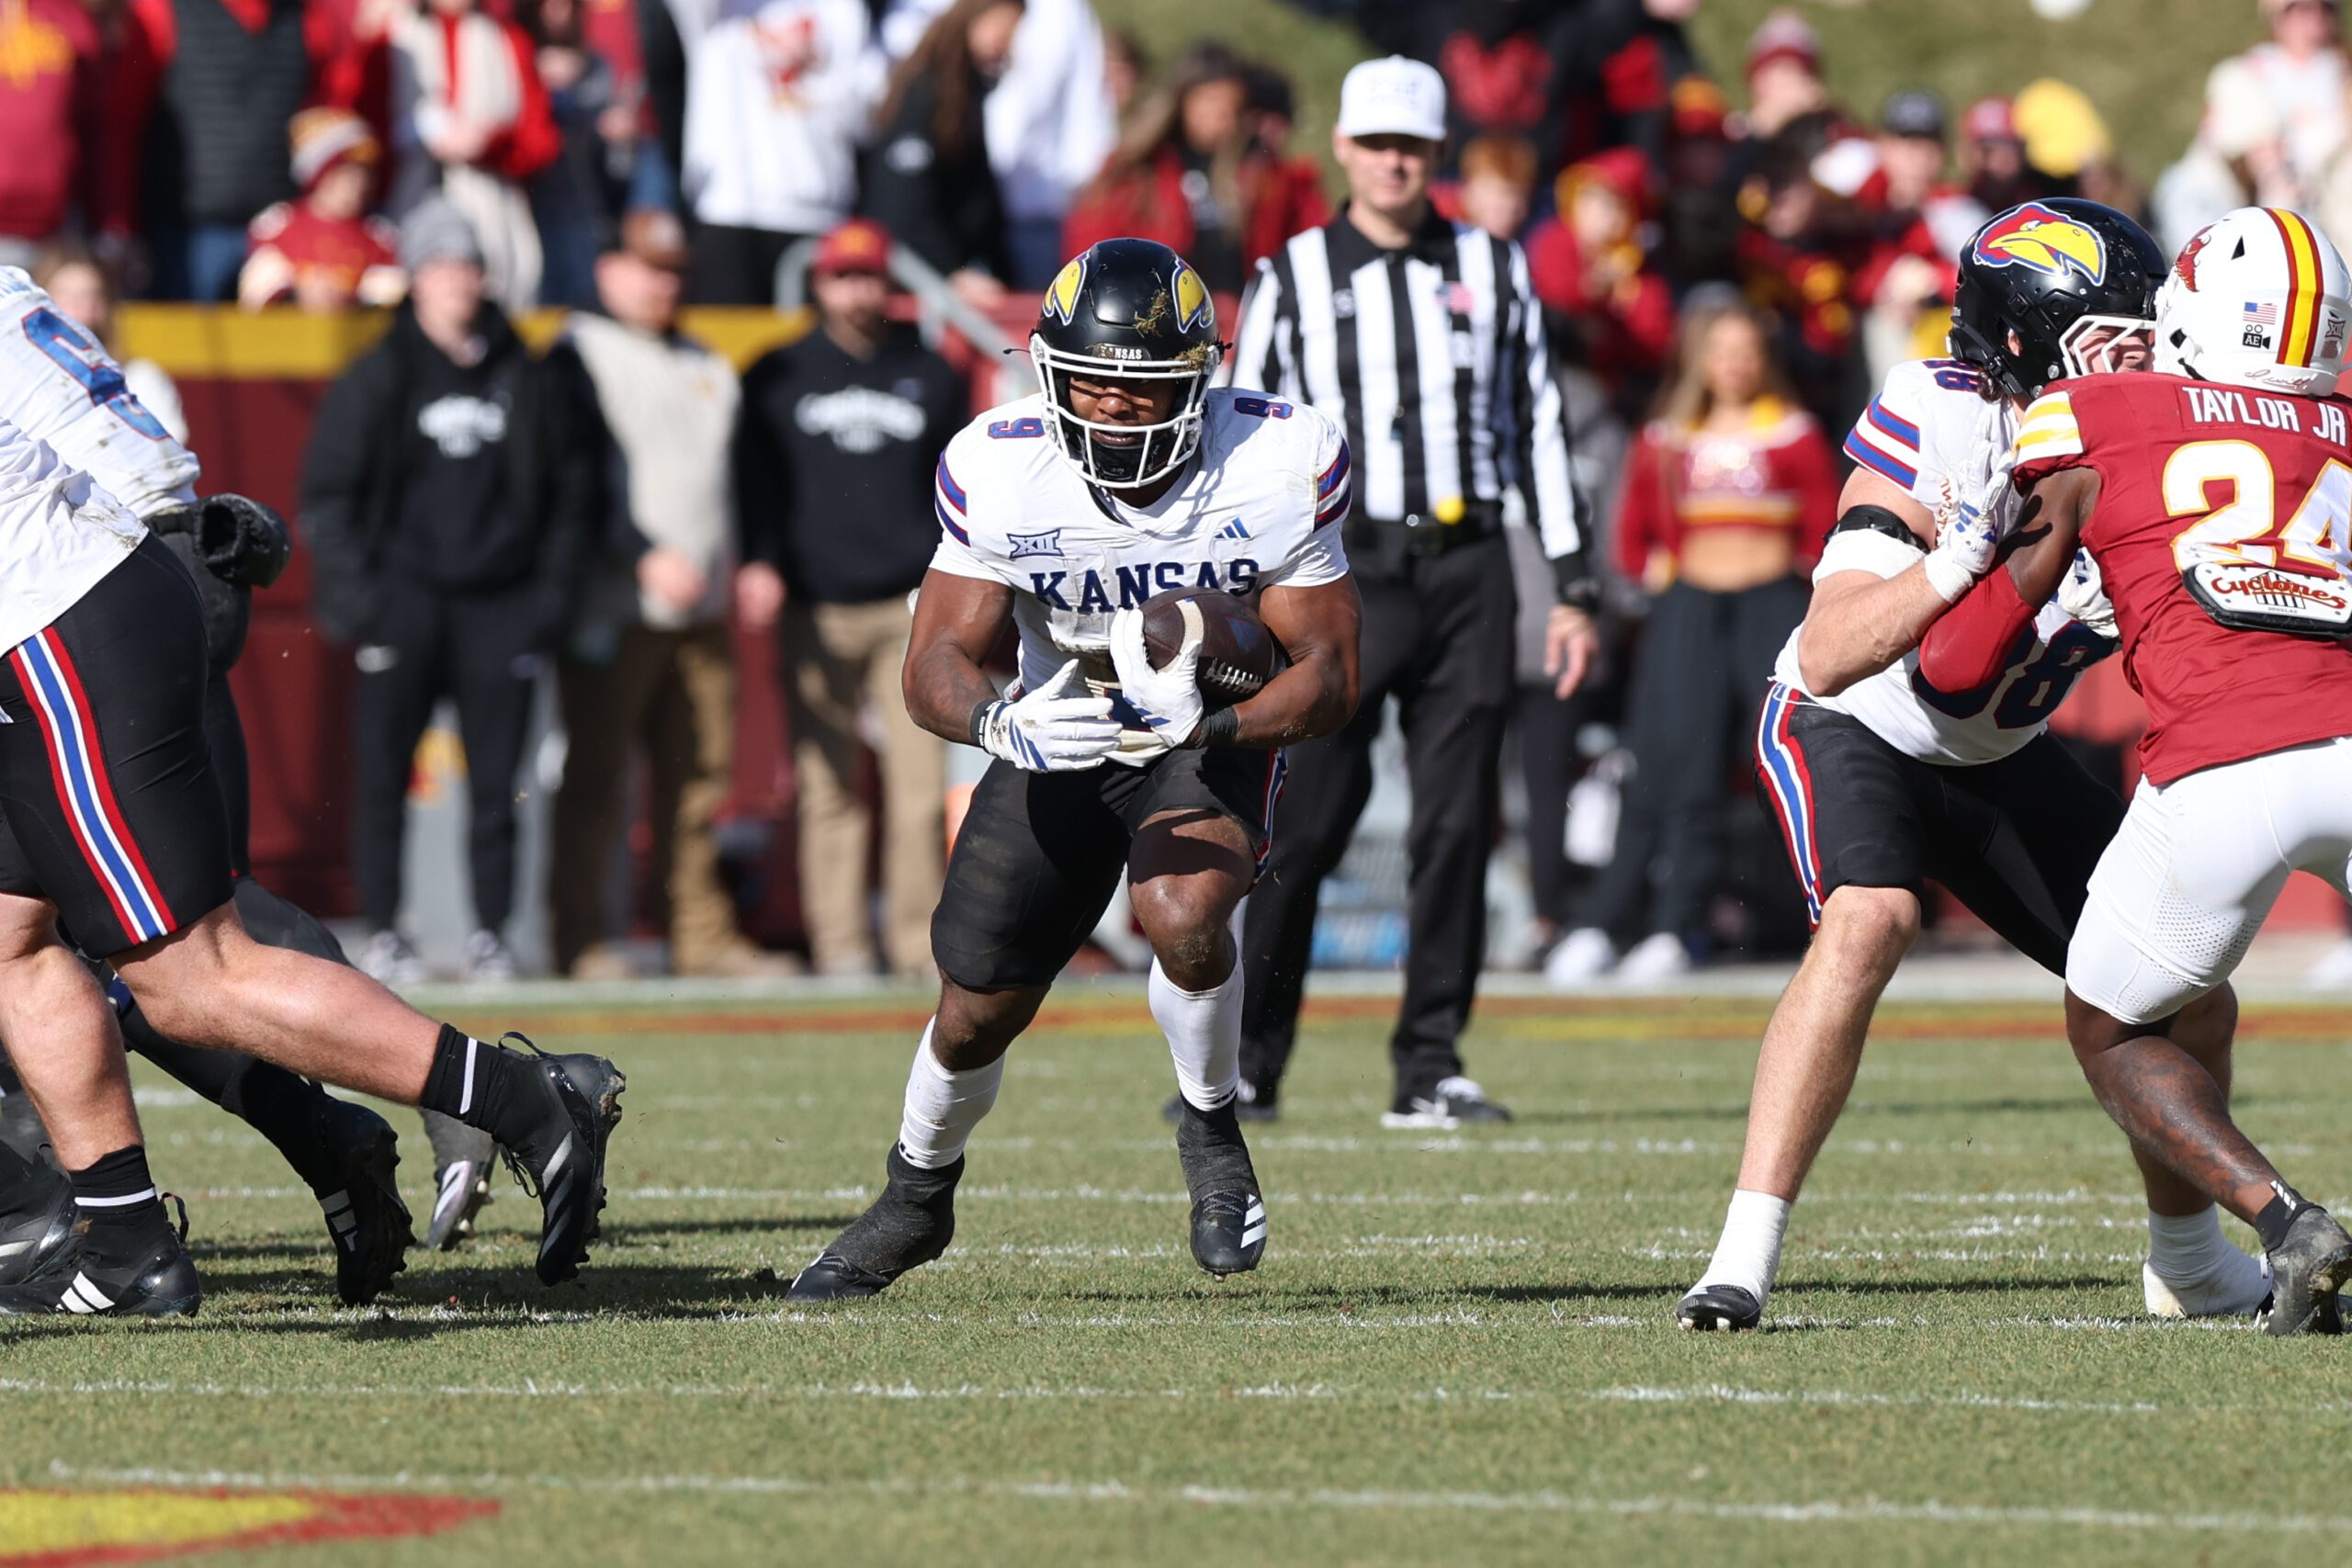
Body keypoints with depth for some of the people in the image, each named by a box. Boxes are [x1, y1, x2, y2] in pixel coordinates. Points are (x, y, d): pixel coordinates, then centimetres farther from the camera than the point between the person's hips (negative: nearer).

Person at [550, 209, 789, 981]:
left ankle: (702, 937, 7)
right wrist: (646, 558, -17)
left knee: (698, 774, 4)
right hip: (613, 608, -6)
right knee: (596, 775, -6)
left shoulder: (707, 367, 22)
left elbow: (740, 476, 25)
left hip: (701, 608, 6)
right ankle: (582, 940, -4)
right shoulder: (580, 356, -1)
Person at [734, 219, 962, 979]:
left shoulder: (931, 376, 14)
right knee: (829, 787, -3)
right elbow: (756, 483, 8)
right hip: (816, 611, -1)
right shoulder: (777, 378, 11)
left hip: (912, 606, 1)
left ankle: (919, 944, -3)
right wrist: (761, 564, -9)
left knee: (920, 782, -6)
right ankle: (839, 941, -1)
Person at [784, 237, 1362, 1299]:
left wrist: (1211, 728, -38)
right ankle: (916, 1197, 37)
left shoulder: (1282, 466, -23)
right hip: (1062, 737, 2)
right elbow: (937, 661, -18)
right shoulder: (999, 469, -21)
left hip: (1217, 739, -2)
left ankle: (1209, 1127, -1)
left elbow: (1329, 674, -19)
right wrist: (999, 722, -42)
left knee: (1183, 916, -32)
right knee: (977, 1012, 5)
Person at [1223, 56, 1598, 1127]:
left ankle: (1429, 1067, 7)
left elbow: (1539, 428, 11)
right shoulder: (1293, 278, 6)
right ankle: (1246, 1065, 1)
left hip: (1465, 567, 2)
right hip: (1342, 567, -2)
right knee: (1302, 825, -6)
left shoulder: (1494, 272, 11)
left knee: (1457, 826, 1)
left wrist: (1573, 590, 6)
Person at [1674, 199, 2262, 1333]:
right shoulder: (1934, 421, -29)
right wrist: (1963, 557, -49)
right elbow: (1828, 656, -35)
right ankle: (1743, 1260, -33)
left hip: (1999, 759, 5)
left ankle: (2189, 1263, 30)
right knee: (1871, 922, -35)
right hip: (1849, 729, -5)